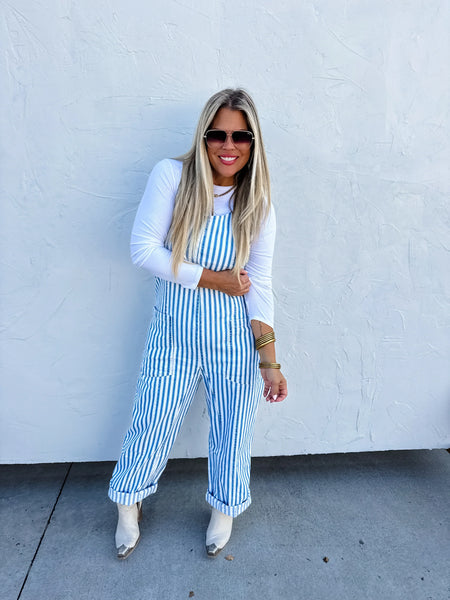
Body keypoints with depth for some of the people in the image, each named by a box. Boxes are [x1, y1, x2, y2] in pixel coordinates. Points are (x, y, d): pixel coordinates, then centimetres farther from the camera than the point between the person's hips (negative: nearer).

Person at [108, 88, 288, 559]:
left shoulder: (257, 204, -2)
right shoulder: (172, 175, -7)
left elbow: (259, 287, -5)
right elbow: (143, 249, -13)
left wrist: (270, 361, -11)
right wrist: (214, 279, -14)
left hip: (235, 339, 2)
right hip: (173, 334, -1)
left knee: (232, 428, 15)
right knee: (153, 426, 13)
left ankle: (225, 506, 47)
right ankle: (128, 503, 47)